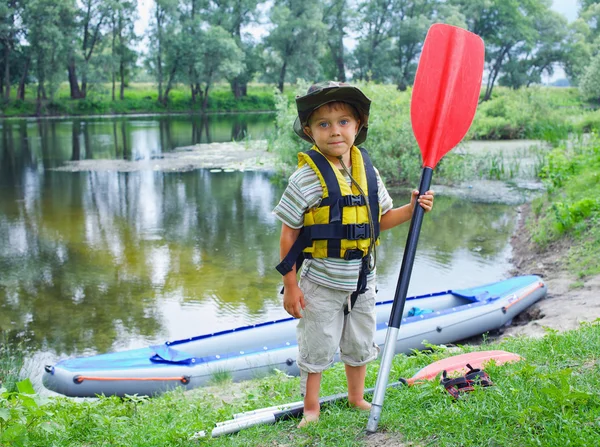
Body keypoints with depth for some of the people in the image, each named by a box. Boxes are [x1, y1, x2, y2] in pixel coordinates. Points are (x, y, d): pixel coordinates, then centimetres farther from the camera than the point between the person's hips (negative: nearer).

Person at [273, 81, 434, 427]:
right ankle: (312, 408, 29)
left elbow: (381, 220, 10)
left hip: (361, 281, 5)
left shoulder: (367, 171, -1)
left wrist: (412, 209, -7)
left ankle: (357, 398, 44)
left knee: (360, 345, 22)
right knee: (317, 349, 9)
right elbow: (289, 233, -13)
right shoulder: (307, 178, -18)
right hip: (320, 284, -5)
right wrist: (290, 286, -13)